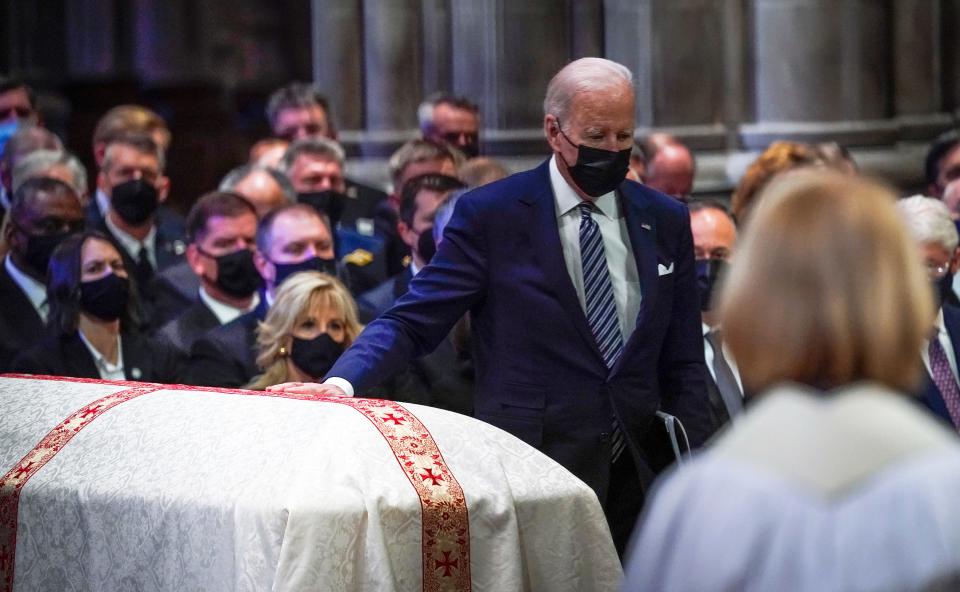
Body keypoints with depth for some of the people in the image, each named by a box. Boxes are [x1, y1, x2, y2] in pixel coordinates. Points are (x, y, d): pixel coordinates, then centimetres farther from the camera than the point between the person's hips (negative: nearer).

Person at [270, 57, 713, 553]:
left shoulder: (666, 221, 9)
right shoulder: (490, 215, -3)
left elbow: (681, 364, 11)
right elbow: (413, 321, -7)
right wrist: (341, 381, -26)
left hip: (638, 474, 4)